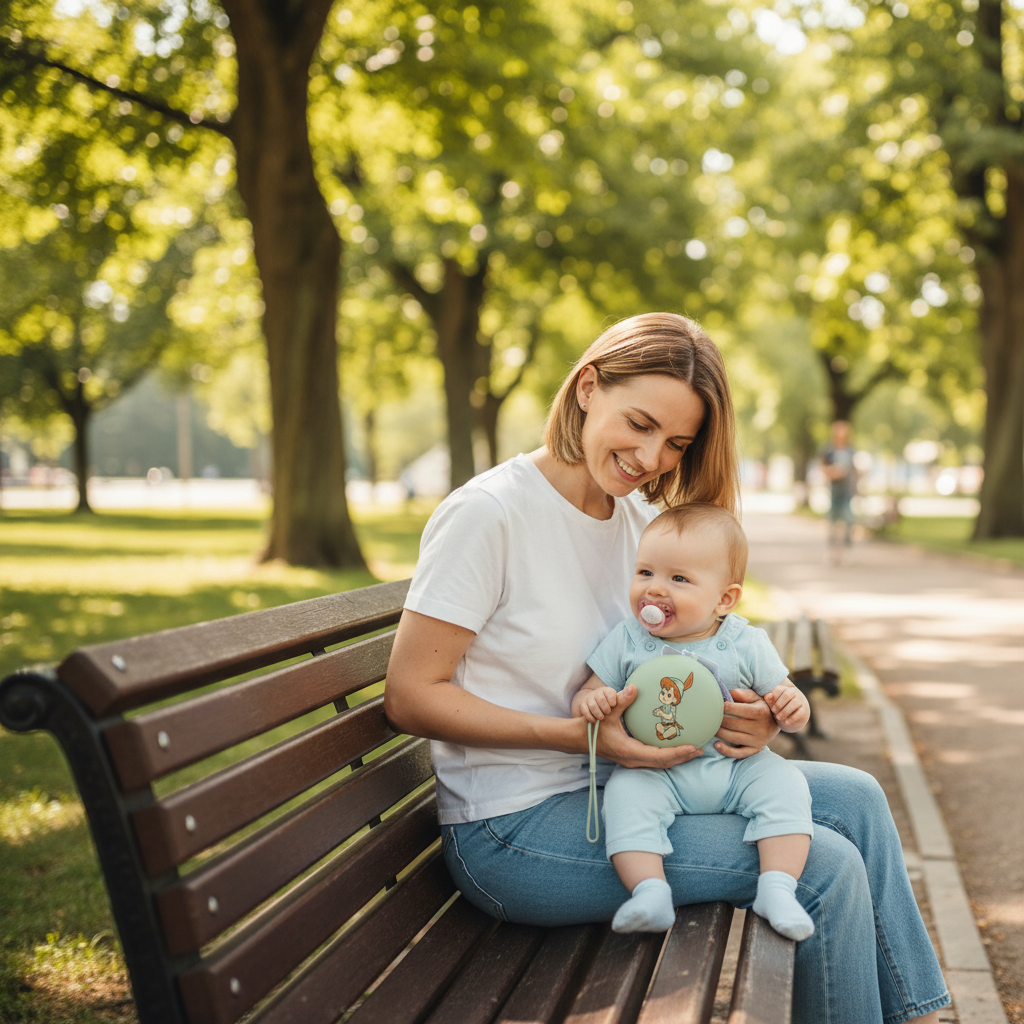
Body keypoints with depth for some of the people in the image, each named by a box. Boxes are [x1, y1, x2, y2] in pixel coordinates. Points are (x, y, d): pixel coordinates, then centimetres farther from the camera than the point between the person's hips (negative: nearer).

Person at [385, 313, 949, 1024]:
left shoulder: (641, 518, 7)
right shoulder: (490, 512, -17)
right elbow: (410, 697, -18)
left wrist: (744, 717, -8)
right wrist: (582, 736, -25)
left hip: (613, 783, 8)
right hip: (514, 828, -8)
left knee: (853, 798, 3)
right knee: (824, 869, -15)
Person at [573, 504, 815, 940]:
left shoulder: (746, 644, -1)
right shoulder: (625, 641, -1)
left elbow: (783, 700, 5)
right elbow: (586, 695, 1)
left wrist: (794, 707, -19)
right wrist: (591, 700, -23)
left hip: (736, 768, 1)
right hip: (655, 775, -1)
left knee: (783, 782, -23)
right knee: (625, 792, -28)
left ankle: (777, 888, -21)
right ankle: (650, 892, -32)